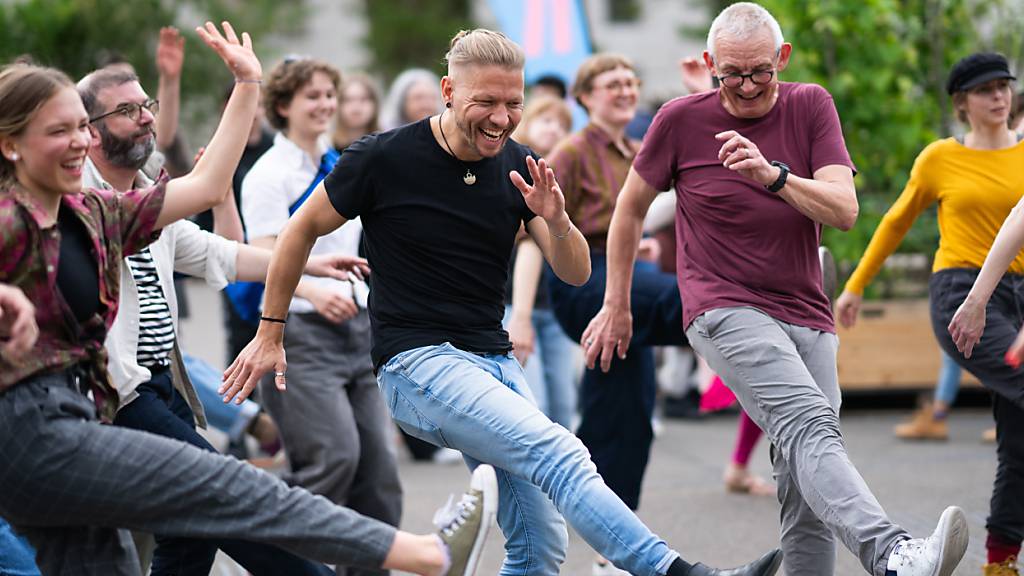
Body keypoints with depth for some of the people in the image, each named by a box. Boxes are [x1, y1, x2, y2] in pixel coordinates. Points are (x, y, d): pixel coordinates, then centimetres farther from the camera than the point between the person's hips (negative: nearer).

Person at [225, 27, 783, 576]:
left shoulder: (519, 167, 4)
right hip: (417, 362, -7)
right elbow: (301, 229, 4)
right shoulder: (382, 158, -9)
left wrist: (556, 221, -20)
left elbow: (575, 273, 1)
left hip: (495, 361, 7)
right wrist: (270, 332, 8)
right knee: (557, 453, -28)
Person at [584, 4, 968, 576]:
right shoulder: (681, 120, 1)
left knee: (806, 492, -2)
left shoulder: (811, 106, 6)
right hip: (725, 310, -4)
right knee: (809, 427, -29)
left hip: (807, 317, 5)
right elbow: (631, 209, 14)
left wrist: (773, 175, -22)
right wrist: (616, 307, 18)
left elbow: (845, 210, -6)